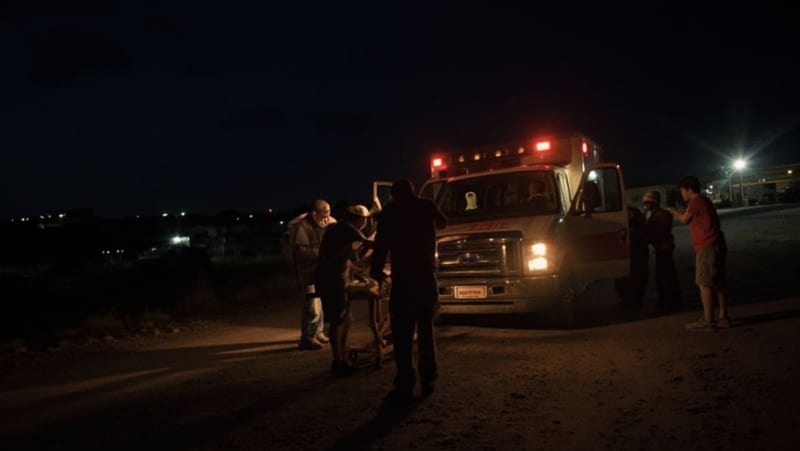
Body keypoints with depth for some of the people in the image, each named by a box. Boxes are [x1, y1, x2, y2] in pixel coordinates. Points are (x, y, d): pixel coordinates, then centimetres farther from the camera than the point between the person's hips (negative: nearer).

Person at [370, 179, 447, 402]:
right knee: (426, 330, 14)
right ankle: (428, 380, 15)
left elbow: (381, 243, -8)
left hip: (403, 279, -4)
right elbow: (442, 223, 30)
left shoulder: (391, 211, -2)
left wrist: (376, 269, 6)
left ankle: (405, 385, -5)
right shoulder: (427, 206, 9)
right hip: (427, 277, 4)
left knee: (403, 335, -2)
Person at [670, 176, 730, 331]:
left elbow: (684, 219, -1)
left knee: (704, 284, -8)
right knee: (717, 284, 13)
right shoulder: (705, 201, 19)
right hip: (716, 246, 10)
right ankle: (723, 317, 18)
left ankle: (708, 321, -8)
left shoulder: (696, 202, -11)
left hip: (706, 248, -10)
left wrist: (674, 212, 19)